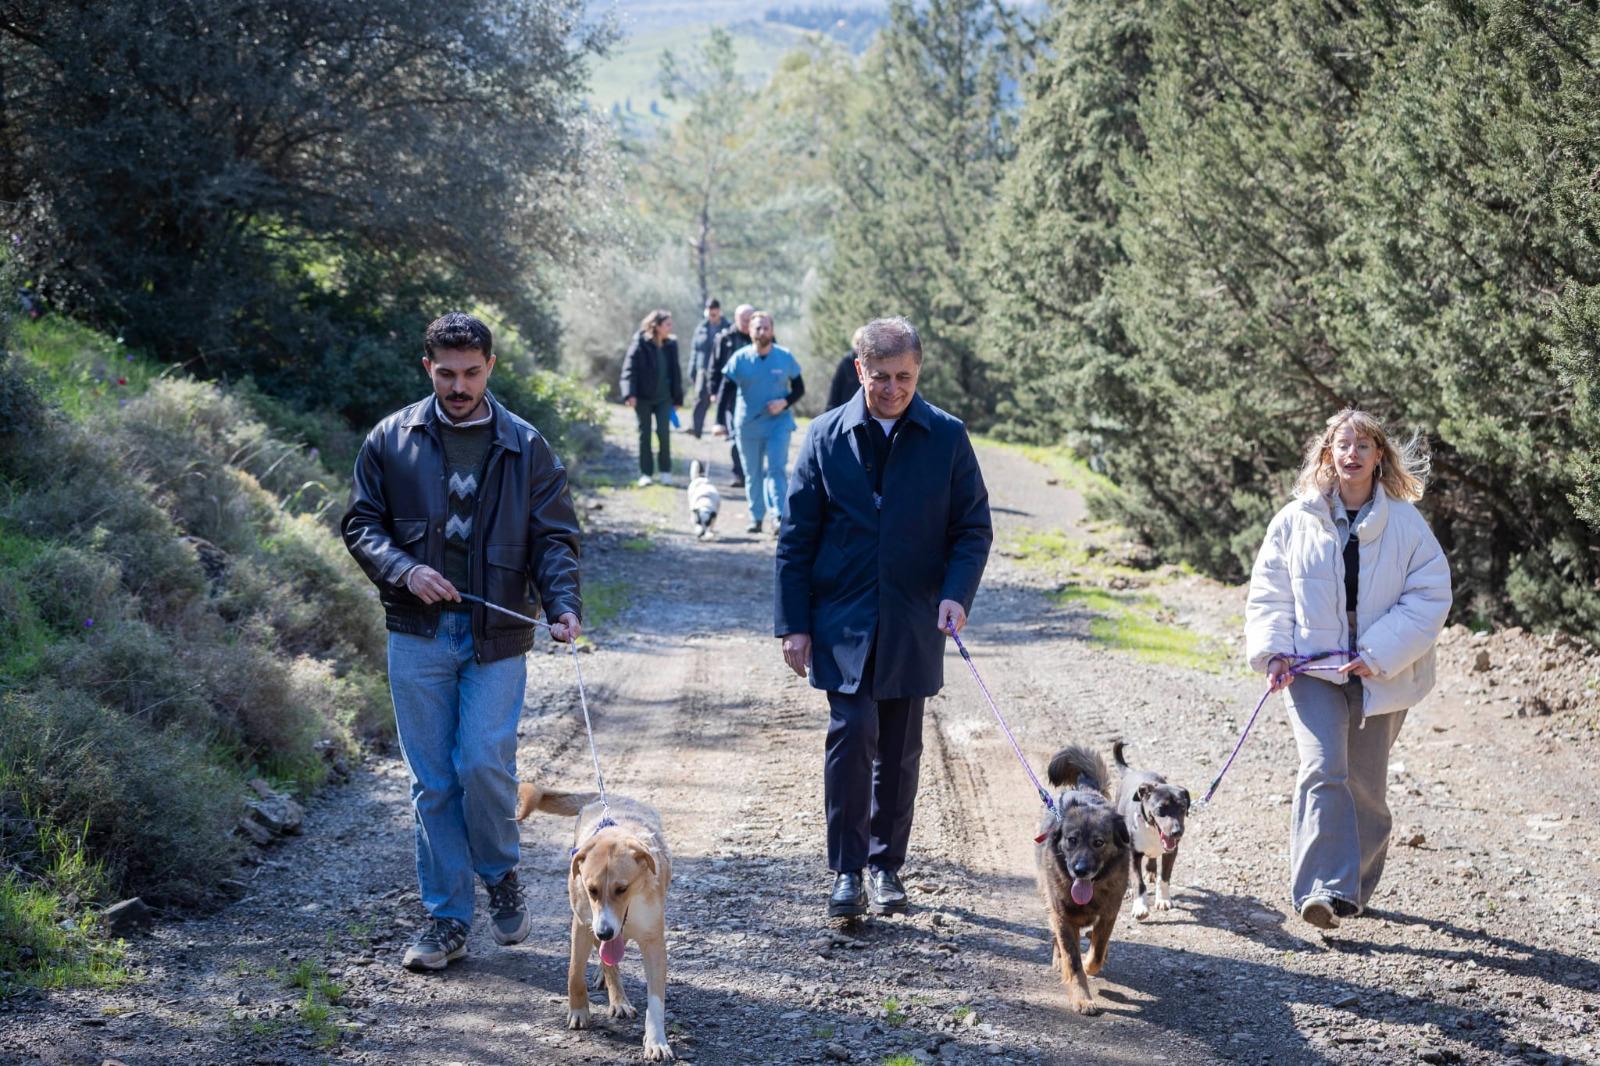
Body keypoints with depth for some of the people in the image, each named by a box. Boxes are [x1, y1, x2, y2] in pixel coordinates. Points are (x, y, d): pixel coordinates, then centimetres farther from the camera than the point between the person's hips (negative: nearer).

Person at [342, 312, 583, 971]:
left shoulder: (525, 448, 4)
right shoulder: (392, 440, 5)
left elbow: (554, 538, 2)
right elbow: (360, 523, 7)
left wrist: (563, 605, -16)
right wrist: (404, 571, -12)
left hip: (496, 638, -1)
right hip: (417, 637, 1)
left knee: (484, 765, -11)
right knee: (432, 782, 4)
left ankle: (501, 874, 18)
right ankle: (446, 920, 14)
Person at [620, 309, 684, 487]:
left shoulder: (671, 345, 5)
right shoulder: (640, 345, -9)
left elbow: (675, 372, 11)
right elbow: (629, 370, -11)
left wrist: (678, 398, 10)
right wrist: (630, 394, -23)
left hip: (663, 398, 2)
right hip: (643, 397, -2)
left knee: (664, 432, -8)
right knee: (645, 434, 4)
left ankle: (665, 471, 7)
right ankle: (645, 473, 11)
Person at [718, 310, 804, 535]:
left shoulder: (786, 358, -3)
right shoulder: (740, 359, -5)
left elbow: (799, 388, 6)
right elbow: (725, 391, -4)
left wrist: (785, 402, -15)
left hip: (778, 422, -1)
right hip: (747, 425, 1)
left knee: (777, 469, -12)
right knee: (753, 473, 9)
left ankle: (779, 516, -16)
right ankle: (756, 518, 19)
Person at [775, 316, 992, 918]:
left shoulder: (947, 437, 1)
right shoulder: (826, 437, 0)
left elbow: (973, 528, 5)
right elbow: (796, 536, 3)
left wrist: (956, 594, -13)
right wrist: (793, 624, -2)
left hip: (913, 625, 1)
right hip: (842, 621, -1)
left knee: (899, 750, 8)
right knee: (852, 734, -12)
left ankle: (885, 865, 23)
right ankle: (847, 869, -2)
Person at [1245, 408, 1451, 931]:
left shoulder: (1405, 522, -3)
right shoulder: (1296, 520, 0)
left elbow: (1430, 595, -5)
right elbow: (1268, 593, 6)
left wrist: (1380, 654, -14)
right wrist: (1273, 650, -9)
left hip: (1381, 675, 1)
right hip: (1312, 668, -1)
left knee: (1365, 785, 10)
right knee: (1323, 769, -19)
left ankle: (1354, 886, 28)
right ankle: (1324, 889, -24)